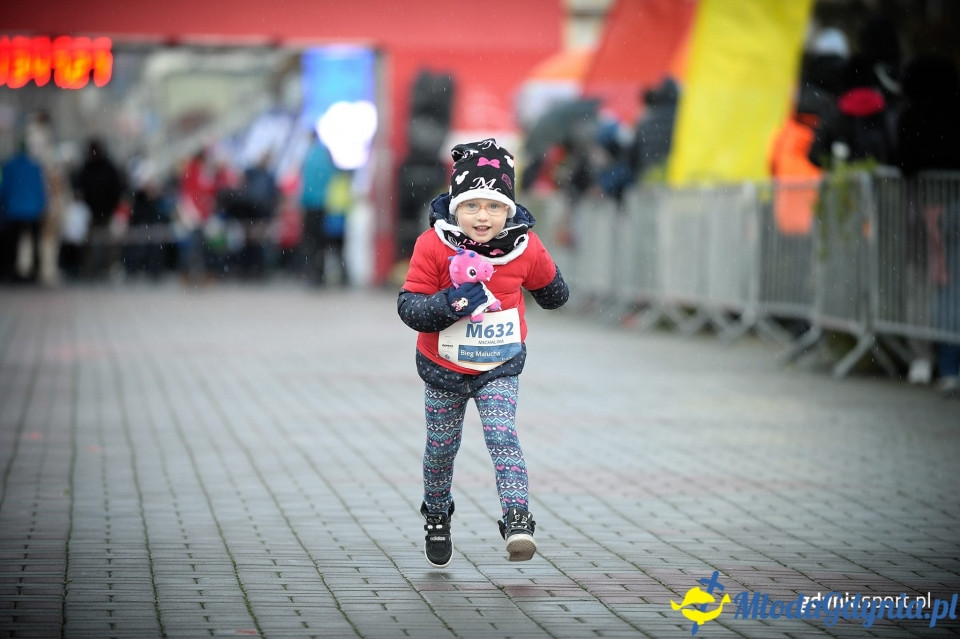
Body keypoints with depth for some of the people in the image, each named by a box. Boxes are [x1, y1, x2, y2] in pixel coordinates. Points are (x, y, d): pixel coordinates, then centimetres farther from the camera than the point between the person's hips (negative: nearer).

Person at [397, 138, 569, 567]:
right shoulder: (433, 246, -20)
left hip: (500, 368, 0)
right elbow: (408, 307, -21)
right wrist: (450, 303, -33)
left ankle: (517, 520, -24)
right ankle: (437, 516, 40)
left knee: (502, 436, -19)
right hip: (443, 369, 0)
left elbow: (551, 291, 10)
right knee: (442, 446, 15)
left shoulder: (526, 246, -13)